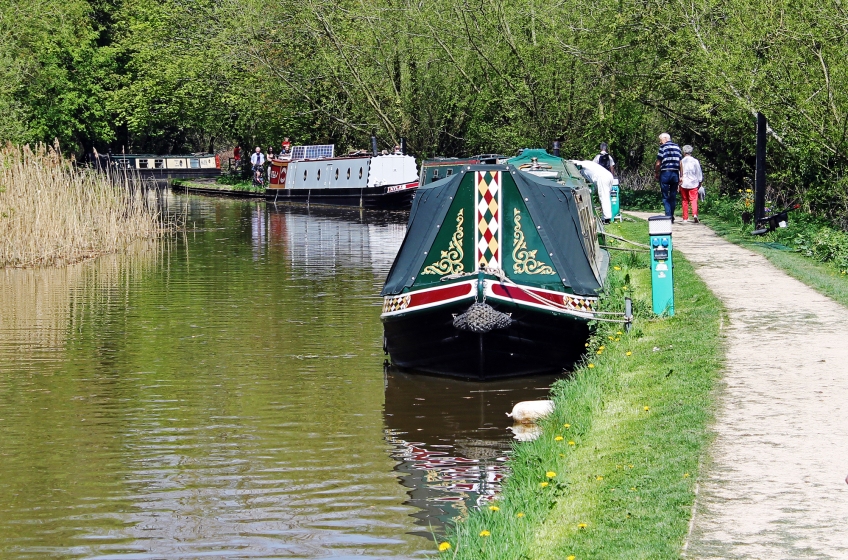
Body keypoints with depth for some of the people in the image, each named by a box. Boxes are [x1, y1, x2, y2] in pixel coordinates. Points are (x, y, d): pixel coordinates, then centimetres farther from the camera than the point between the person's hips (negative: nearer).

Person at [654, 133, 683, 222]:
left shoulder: (663, 147, -3)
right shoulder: (677, 147, 12)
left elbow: (658, 163, -6)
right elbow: (680, 163, 9)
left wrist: (656, 173, 7)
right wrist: (681, 176, 12)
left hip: (665, 173, -4)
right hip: (675, 174, 4)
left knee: (665, 197, 0)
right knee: (673, 197, 10)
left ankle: (668, 217, -8)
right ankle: (672, 217, 12)